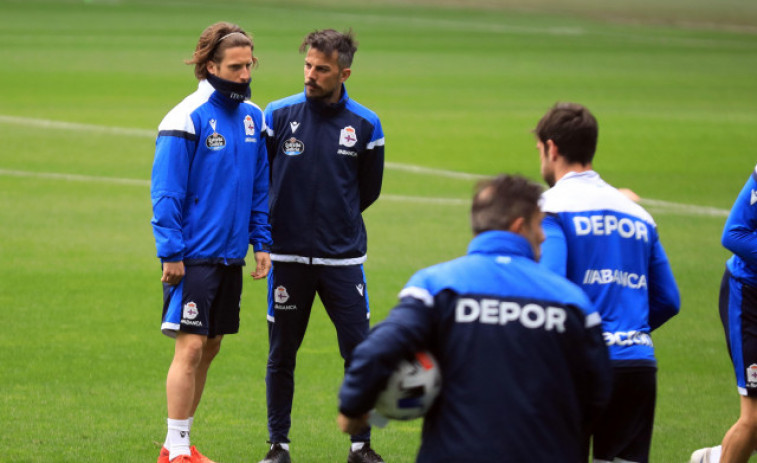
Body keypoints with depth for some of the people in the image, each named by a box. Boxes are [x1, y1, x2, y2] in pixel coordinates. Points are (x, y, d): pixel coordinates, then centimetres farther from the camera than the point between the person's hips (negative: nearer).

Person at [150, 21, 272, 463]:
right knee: (191, 347, -9)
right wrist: (171, 253, -16)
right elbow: (167, 192, -13)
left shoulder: (253, 117, 9)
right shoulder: (188, 119, -13)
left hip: (231, 256, 7)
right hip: (194, 256, -7)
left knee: (209, 349, 11)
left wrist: (262, 243, 11)